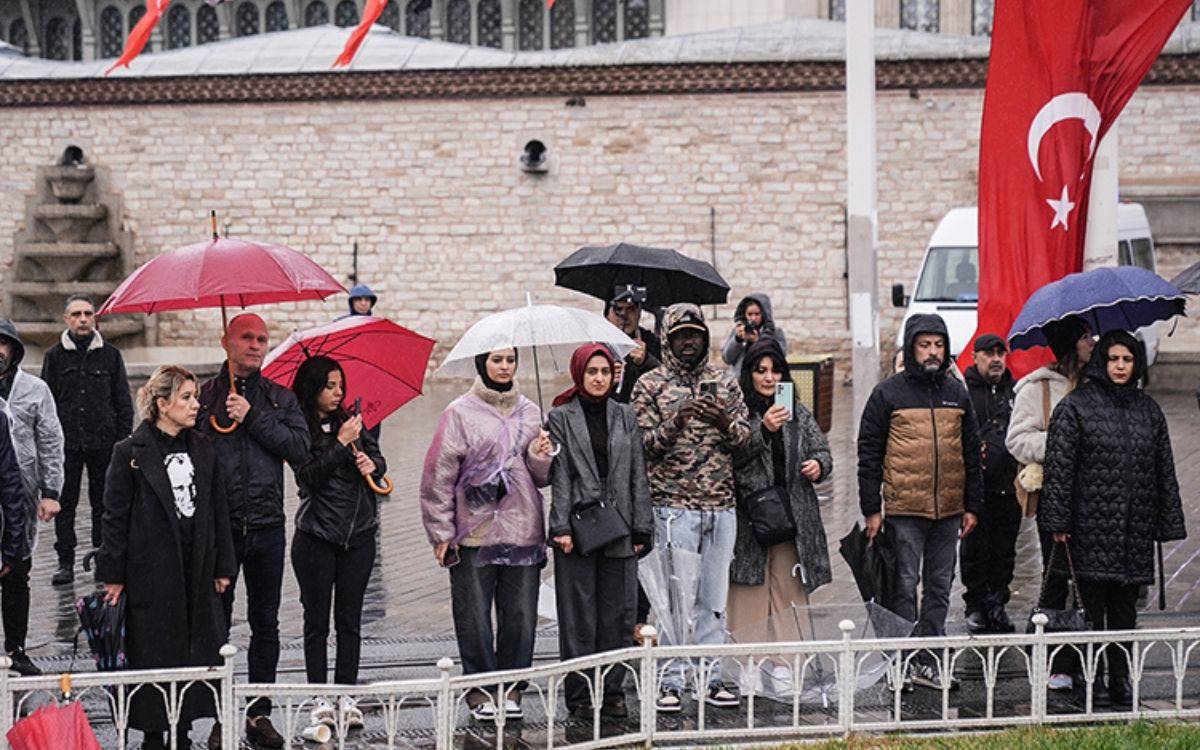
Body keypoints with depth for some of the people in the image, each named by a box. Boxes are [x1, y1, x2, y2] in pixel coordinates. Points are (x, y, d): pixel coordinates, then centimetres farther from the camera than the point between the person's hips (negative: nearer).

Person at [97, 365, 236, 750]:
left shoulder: (203, 449, 8)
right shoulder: (130, 453, -7)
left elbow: (218, 511, 13)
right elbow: (115, 517, -5)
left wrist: (222, 566, 11)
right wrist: (113, 574, -7)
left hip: (196, 570, 5)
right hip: (151, 571, -5)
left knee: (196, 653, 6)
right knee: (153, 656, 1)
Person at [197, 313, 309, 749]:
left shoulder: (280, 398, 9)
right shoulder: (205, 396, 3)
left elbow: (300, 449, -5)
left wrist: (254, 417, -11)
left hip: (267, 526, 2)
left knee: (266, 625, 7)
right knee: (217, 623, 3)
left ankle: (259, 714, 14)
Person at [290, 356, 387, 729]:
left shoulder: (350, 421, 8)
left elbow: (378, 458, 15)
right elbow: (309, 478, -16)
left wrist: (372, 464, -7)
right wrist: (342, 443, -20)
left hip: (358, 534, 4)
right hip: (316, 537, -4)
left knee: (350, 618, 6)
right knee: (317, 620, 2)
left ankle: (347, 695, 9)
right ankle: (319, 698, 5)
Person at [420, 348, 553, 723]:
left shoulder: (529, 412, 13)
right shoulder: (460, 413, -1)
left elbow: (541, 477, 18)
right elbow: (439, 474, -2)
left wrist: (540, 456, -5)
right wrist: (441, 531, -6)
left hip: (522, 531, 4)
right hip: (474, 532, -4)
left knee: (520, 615, 4)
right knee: (474, 616, 0)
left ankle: (512, 688, 14)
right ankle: (480, 688, 10)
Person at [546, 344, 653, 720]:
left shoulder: (625, 416, 12)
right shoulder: (561, 417, 2)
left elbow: (638, 475, 11)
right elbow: (559, 475, -3)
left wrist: (641, 529, 5)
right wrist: (561, 527, -11)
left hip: (618, 528, 3)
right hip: (579, 528, -3)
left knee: (618, 614, 4)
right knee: (579, 616, 0)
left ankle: (612, 690, 12)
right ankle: (580, 695, 6)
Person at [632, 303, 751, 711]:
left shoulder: (724, 383, 13)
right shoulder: (650, 385, 3)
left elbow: (746, 437, 9)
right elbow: (642, 444, -3)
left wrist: (724, 423, -12)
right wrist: (674, 424, -20)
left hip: (721, 506, 4)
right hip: (673, 505, -4)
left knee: (714, 597, 7)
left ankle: (711, 678, 13)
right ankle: (672, 682, -3)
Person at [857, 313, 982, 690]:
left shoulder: (957, 394, 12)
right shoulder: (889, 393, -1)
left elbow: (970, 453, 16)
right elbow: (869, 454, -2)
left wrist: (972, 506, 11)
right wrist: (871, 509, -6)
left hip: (948, 510, 5)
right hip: (904, 510, -4)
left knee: (939, 587, 8)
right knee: (904, 586, -2)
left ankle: (928, 661, 14)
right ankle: (905, 661, 2)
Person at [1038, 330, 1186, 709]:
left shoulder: (1148, 410, 14)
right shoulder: (1076, 406, -1)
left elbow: (1164, 469, 17)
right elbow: (1059, 465, -5)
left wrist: (1168, 522, 12)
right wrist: (1057, 521, -11)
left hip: (1135, 528, 4)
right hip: (1090, 527, -4)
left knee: (1124, 606, 6)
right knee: (1092, 604, -3)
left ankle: (1122, 681, 11)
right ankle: (1093, 682, 2)